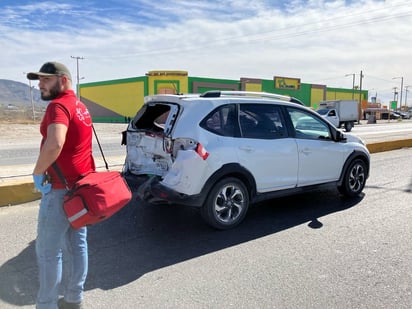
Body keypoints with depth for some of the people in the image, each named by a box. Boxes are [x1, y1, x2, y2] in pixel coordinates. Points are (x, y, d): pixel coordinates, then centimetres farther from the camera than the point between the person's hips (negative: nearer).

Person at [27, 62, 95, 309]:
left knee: (48, 251, 3)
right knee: (76, 245, 15)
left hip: (61, 188, -9)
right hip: (81, 185, 10)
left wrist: (38, 172, -20)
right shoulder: (79, 106, 16)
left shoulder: (59, 105, -15)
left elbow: (54, 144, -34)